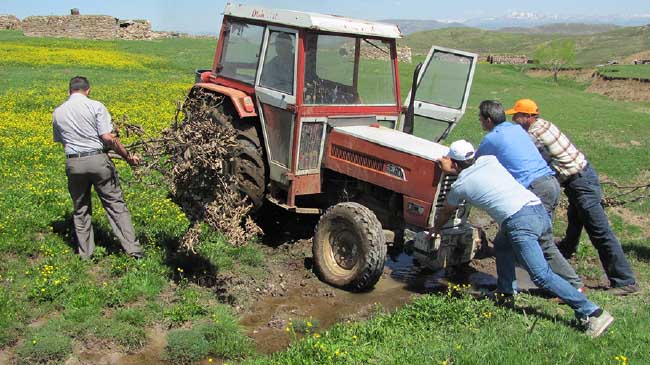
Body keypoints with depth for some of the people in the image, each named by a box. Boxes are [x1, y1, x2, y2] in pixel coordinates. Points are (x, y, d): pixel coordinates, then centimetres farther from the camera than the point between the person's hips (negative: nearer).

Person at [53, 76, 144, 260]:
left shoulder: (58, 113, 9)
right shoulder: (96, 106, -5)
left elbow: (61, 140, 13)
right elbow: (108, 138, -12)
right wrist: (128, 156, -3)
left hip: (73, 163, 3)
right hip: (98, 161, -3)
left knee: (80, 210, 15)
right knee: (115, 205, 4)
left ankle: (85, 254, 22)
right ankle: (133, 249, 5)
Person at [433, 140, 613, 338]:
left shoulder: (459, 186, 10)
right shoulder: (490, 160, 19)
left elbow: (446, 212, 30)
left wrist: (436, 228, 47)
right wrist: (451, 169, 52)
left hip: (520, 222, -8)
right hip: (540, 210, 8)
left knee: (542, 276, -9)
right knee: (502, 245, 30)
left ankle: (592, 313, -14)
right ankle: (505, 292, 34)